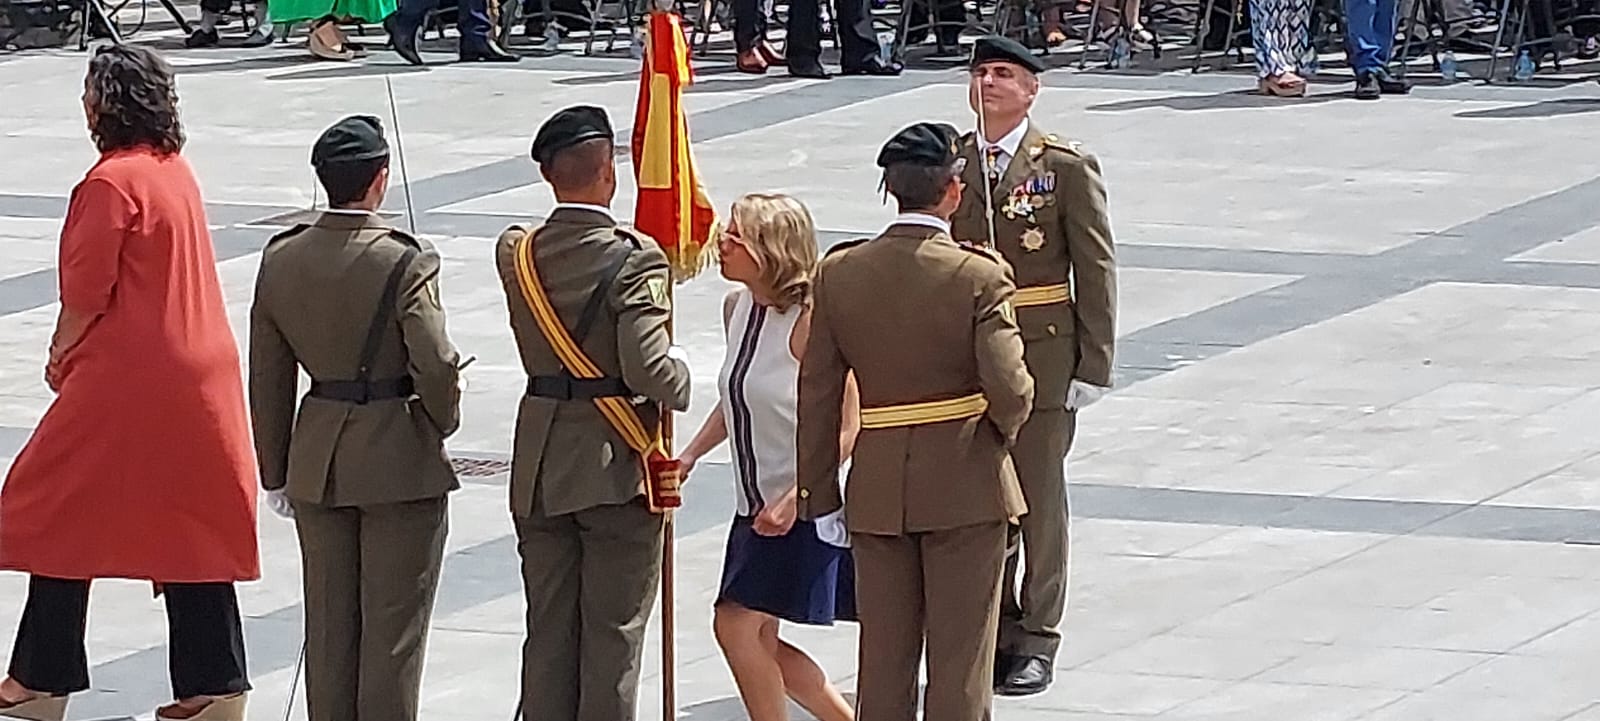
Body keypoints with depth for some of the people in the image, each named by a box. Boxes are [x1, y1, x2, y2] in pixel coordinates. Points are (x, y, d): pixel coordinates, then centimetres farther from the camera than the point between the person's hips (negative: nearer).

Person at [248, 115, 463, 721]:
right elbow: (436, 364, -21)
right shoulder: (404, 262, -17)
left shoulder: (281, 260, 0)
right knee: (393, 626, 4)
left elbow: (268, 380, 5)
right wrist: (443, 422, 1)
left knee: (328, 626, 13)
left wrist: (275, 475, 14)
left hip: (317, 465, 5)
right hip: (401, 464, -5)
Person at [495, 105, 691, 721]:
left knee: (548, 630, 11)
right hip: (616, 464, -5)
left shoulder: (516, 254, 0)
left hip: (538, 471, 5)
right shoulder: (634, 259, -17)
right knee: (613, 631, 3)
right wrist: (682, 378, -3)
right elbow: (648, 371, -24)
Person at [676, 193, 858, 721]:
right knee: (758, 642, 10)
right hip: (756, 507, 9)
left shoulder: (809, 319, -19)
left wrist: (794, 500, -26)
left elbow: (846, 428, -19)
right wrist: (690, 456, 9)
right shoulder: (736, 307, 6)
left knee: (737, 625, -11)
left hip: (806, 512, -8)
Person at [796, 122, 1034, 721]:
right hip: (965, 486, -3)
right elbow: (1009, 391, -19)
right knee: (959, 657, 4)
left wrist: (820, 495, 7)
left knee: (883, 656, 11)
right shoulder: (979, 276, -14)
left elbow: (817, 394, 1)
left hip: (878, 488, 3)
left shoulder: (839, 272, -2)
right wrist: (1003, 430, 4)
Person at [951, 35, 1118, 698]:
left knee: (1039, 498, 3)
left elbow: (1097, 269, -3)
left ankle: (1037, 641, 11)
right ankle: (993, 629, 18)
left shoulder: (1067, 167, -4)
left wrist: (1094, 365, -7)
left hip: (1041, 356, -3)